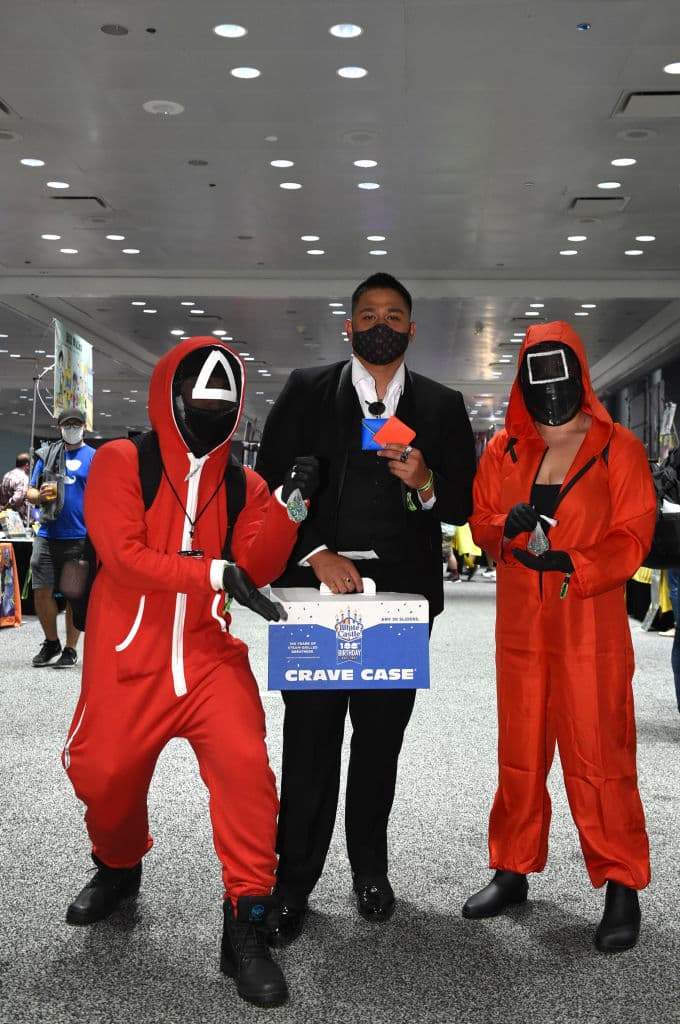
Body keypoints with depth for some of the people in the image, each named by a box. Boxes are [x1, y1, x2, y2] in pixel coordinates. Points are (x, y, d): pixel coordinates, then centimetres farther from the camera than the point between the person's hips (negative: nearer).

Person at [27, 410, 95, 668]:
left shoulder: (94, 457, 5)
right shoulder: (47, 455, 13)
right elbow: (31, 493, 15)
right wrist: (40, 495, -8)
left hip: (79, 538, -3)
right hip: (47, 535, 3)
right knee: (41, 591, 2)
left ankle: (70, 650, 15)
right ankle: (51, 644, 21)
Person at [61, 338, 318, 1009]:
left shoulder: (240, 484, 6)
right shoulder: (121, 463, -5)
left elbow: (258, 568, -4)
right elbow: (123, 554, -17)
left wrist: (288, 504, -19)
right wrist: (216, 572, -25)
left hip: (208, 654, 2)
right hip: (128, 659, -1)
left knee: (245, 769, -16)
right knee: (103, 775, 9)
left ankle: (247, 925, -3)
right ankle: (118, 867, 44)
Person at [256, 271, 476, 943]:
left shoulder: (442, 406, 10)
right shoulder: (306, 392, 5)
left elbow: (466, 505, 8)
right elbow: (271, 486, 0)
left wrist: (426, 483, -13)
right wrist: (317, 554, -12)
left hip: (402, 594, 2)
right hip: (316, 586, -2)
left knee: (381, 738, 10)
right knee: (310, 736, -1)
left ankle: (369, 868, 27)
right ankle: (294, 882, 11)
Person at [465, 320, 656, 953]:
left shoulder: (618, 449, -2)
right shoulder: (504, 450, 9)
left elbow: (633, 537, -6)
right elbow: (480, 522, 11)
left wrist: (572, 562, -22)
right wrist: (507, 526, -12)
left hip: (591, 628, -4)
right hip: (520, 628, 4)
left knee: (598, 756, -2)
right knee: (519, 753, 12)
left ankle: (622, 885, 11)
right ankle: (512, 870, 25)